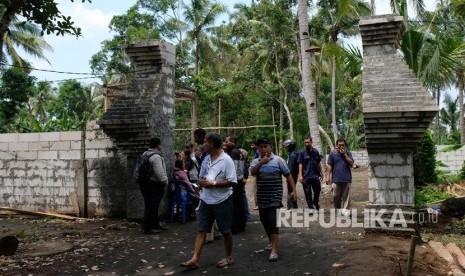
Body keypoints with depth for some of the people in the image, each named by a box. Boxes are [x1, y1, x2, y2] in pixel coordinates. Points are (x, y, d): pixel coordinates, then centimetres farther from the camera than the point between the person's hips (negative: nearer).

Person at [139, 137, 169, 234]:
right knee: (151, 207, -2)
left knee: (153, 206, 18)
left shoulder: (145, 154, 13)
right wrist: (165, 181, -7)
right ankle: (147, 228, 6)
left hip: (146, 184, 10)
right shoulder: (156, 157, -19)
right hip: (153, 186, -10)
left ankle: (155, 225, 29)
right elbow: (160, 174, -25)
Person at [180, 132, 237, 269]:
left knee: (225, 231, 8)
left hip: (222, 201, -6)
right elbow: (200, 177, 17)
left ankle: (229, 257, 25)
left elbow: (232, 181, -18)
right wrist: (201, 182, -7)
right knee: (201, 230, 4)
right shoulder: (206, 159, 8)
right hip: (206, 200, 6)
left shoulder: (226, 160, -14)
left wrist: (213, 183, -20)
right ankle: (195, 259, 6)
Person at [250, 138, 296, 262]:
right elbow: (252, 172, -16)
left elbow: (288, 175, -4)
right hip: (261, 197, 5)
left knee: (272, 221, -11)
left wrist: (294, 190, -10)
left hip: (275, 197, -4)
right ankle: (271, 241, 39)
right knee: (264, 220, 15)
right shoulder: (256, 161, 5)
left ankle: (274, 250, -11)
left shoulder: (278, 160, -4)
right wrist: (261, 162, -30)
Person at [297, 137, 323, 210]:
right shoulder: (302, 153, -3)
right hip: (306, 176, -2)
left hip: (315, 175, 2)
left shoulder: (316, 152, 5)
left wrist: (321, 172, 8)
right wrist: (300, 175, -12)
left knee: (317, 190, 10)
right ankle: (311, 207, 16)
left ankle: (316, 202, 37)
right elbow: (300, 164, -5)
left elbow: (319, 163, 12)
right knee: (308, 193, 4)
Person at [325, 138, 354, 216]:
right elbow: (329, 166, 1)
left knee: (346, 196, 1)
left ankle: (345, 209, 6)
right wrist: (328, 176, -5)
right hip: (336, 179, 0)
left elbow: (351, 164, -5)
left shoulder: (348, 153, 7)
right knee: (336, 196, 6)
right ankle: (337, 209, 22)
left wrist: (344, 154, -10)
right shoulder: (332, 153, 3)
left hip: (347, 178, 1)